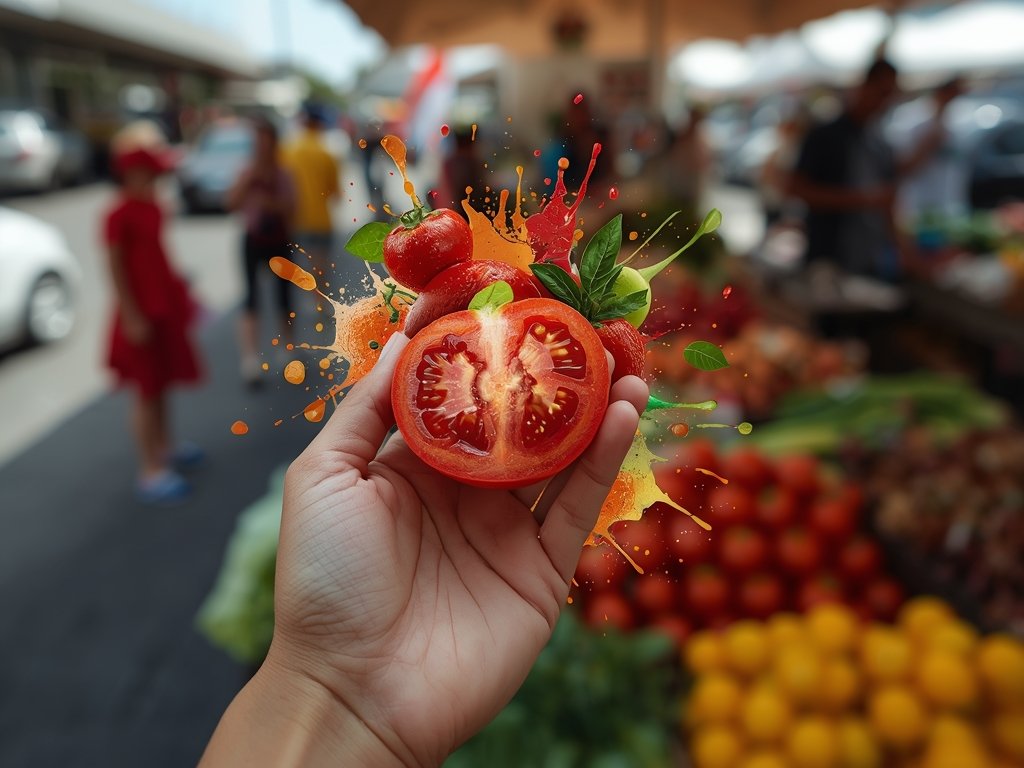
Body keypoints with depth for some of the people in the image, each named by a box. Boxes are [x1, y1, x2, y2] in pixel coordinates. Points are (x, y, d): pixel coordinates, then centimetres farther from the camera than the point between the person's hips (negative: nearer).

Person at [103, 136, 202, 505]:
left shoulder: (151, 207, 8)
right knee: (147, 391, -3)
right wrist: (132, 317, -21)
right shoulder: (119, 215, -17)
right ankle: (151, 471, 5)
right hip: (141, 314, -9)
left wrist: (178, 291, 18)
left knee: (161, 382, 19)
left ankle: (163, 447, 34)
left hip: (164, 306, 9)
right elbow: (116, 269, -18)